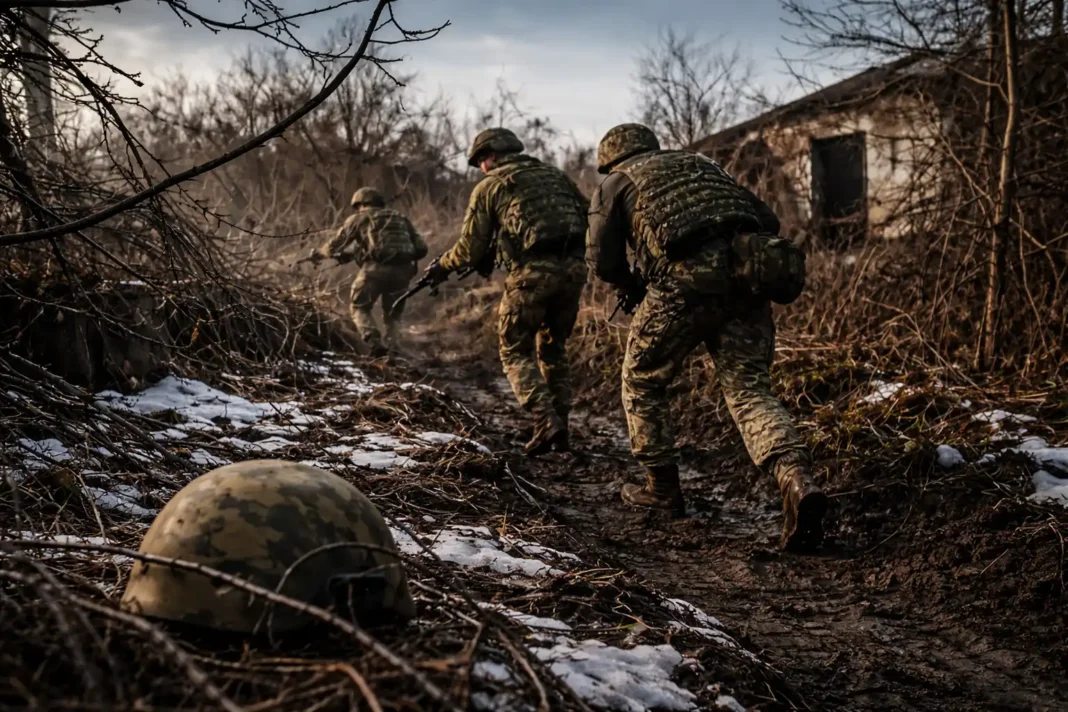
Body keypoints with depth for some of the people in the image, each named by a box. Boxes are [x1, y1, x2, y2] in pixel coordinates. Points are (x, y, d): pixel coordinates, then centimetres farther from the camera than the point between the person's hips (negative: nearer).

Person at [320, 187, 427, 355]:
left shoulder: (359, 218, 15)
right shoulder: (401, 218, 26)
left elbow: (335, 245, 16)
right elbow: (421, 248, 17)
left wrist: (320, 252, 36)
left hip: (376, 269, -3)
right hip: (402, 271, 3)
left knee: (360, 308, 14)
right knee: (393, 314, 22)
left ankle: (375, 343, -8)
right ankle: (391, 348, 5)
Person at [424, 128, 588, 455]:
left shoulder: (490, 186, 7)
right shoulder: (555, 175, 21)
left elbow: (470, 249, 7)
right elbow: (590, 219, 18)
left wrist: (441, 267, 24)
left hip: (532, 273, -5)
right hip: (573, 269, 5)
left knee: (515, 351, 10)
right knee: (553, 348, 20)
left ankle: (546, 423, -7)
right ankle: (561, 429, 17)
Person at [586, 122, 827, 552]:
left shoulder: (616, 184, 18)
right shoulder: (700, 164, 31)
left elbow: (603, 260, 8)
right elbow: (767, 221, 24)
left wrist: (633, 287, 27)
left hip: (685, 283, -4)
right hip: (745, 279, 4)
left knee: (642, 383, 18)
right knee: (748, 389, 2)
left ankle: (662, 488, 25)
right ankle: (797, 481, -21)